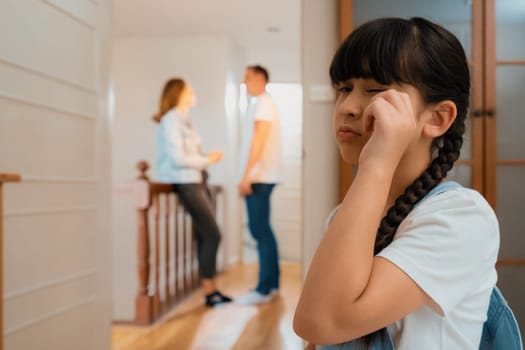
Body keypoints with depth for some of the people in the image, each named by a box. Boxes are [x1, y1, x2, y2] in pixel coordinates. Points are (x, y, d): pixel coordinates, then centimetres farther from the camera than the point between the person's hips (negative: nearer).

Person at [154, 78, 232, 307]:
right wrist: (206, 161, -8)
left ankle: (211, 289, 10)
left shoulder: (183, 120, 17)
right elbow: (177, 158, -17)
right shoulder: (171, 121, -10)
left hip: (194, 182, 8)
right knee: (211, 235, -8)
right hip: (184, 184, -8)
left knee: (205, 236, 6)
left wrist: (207, 158, 1)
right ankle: (209, 292, 0)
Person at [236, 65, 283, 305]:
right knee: (261, 230, 11)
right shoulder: (259, 103, 21)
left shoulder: (263, 103, -7)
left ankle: (264, 289, -8)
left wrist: (246, 175, -19)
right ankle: (271, 284, 17)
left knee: (260, 230, -10)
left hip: (259, 177, -10)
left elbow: (259, 141, -16)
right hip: (259, 177, 10)